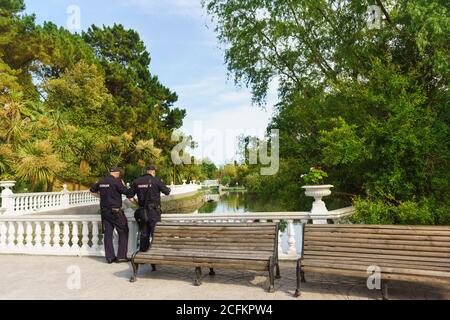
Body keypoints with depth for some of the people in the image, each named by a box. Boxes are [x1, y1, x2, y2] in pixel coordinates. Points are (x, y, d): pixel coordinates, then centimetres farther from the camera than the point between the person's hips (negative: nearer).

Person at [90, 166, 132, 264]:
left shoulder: (101, 181, 8)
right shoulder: (116, 181, -14)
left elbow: (93, 191, 23)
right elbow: (127, 192, -15)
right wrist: (123, 185, 3)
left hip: (104, 211, 7)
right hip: (115, 211, -6)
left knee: (107, 233, 9)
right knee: (123, 232, 6)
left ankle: (109, 257, 12)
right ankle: (121, 256, 6)